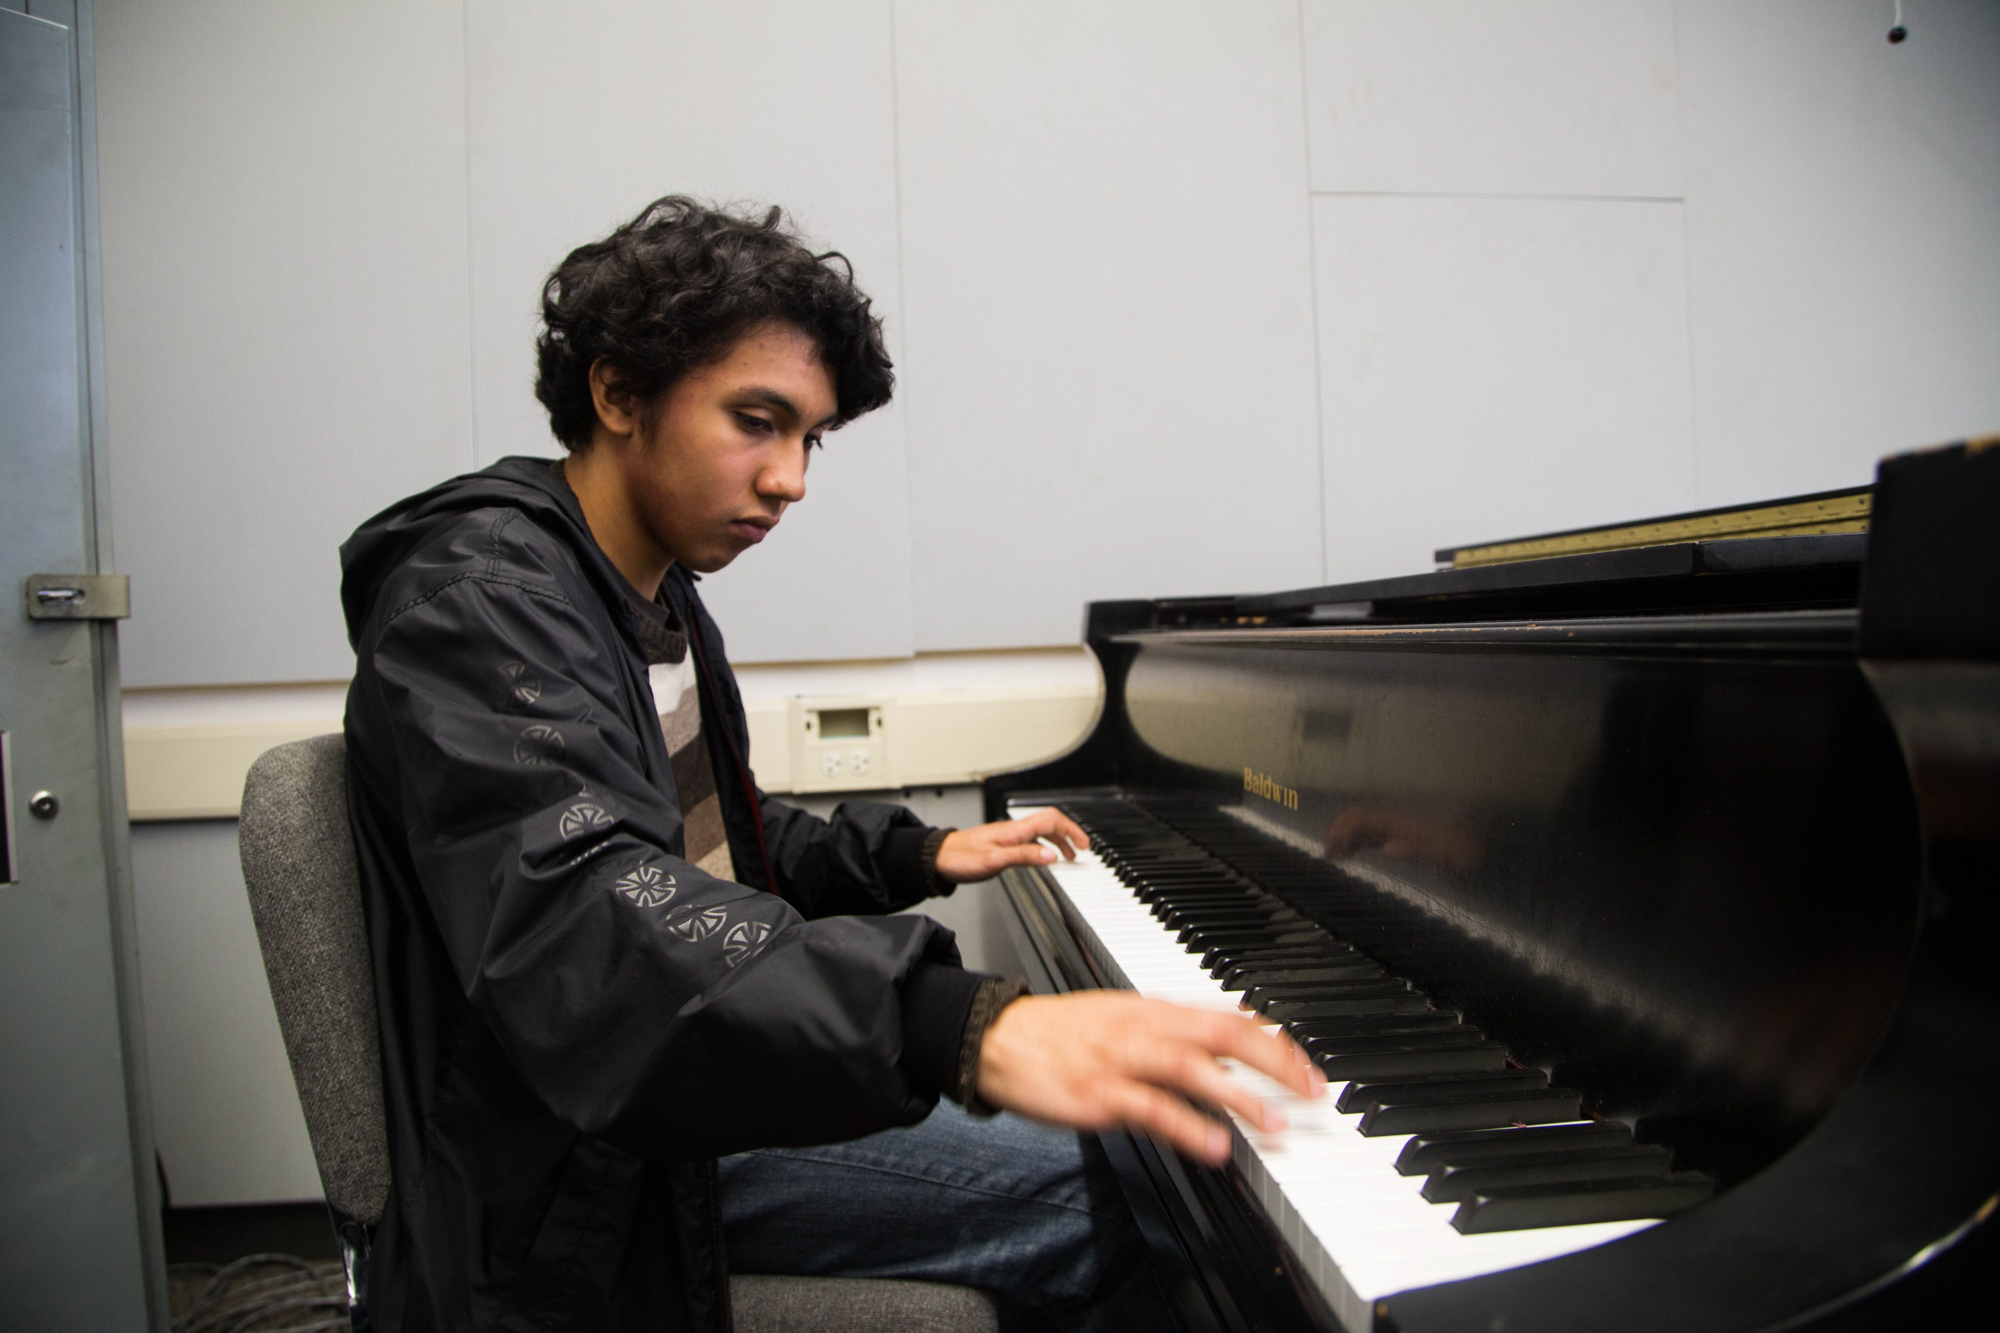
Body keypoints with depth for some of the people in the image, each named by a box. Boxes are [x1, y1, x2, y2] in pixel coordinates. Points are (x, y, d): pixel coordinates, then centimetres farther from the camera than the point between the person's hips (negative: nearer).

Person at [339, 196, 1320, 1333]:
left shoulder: (662, 602, 13)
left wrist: (920, 854, 10)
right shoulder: (475, 599, -22)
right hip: (575, 1189, -9)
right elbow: (588, 931, -40)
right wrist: (973, 1027, -53)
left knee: (1111, 1136, 6)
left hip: (673, 1097, 9)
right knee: (1088, 1200, -14)